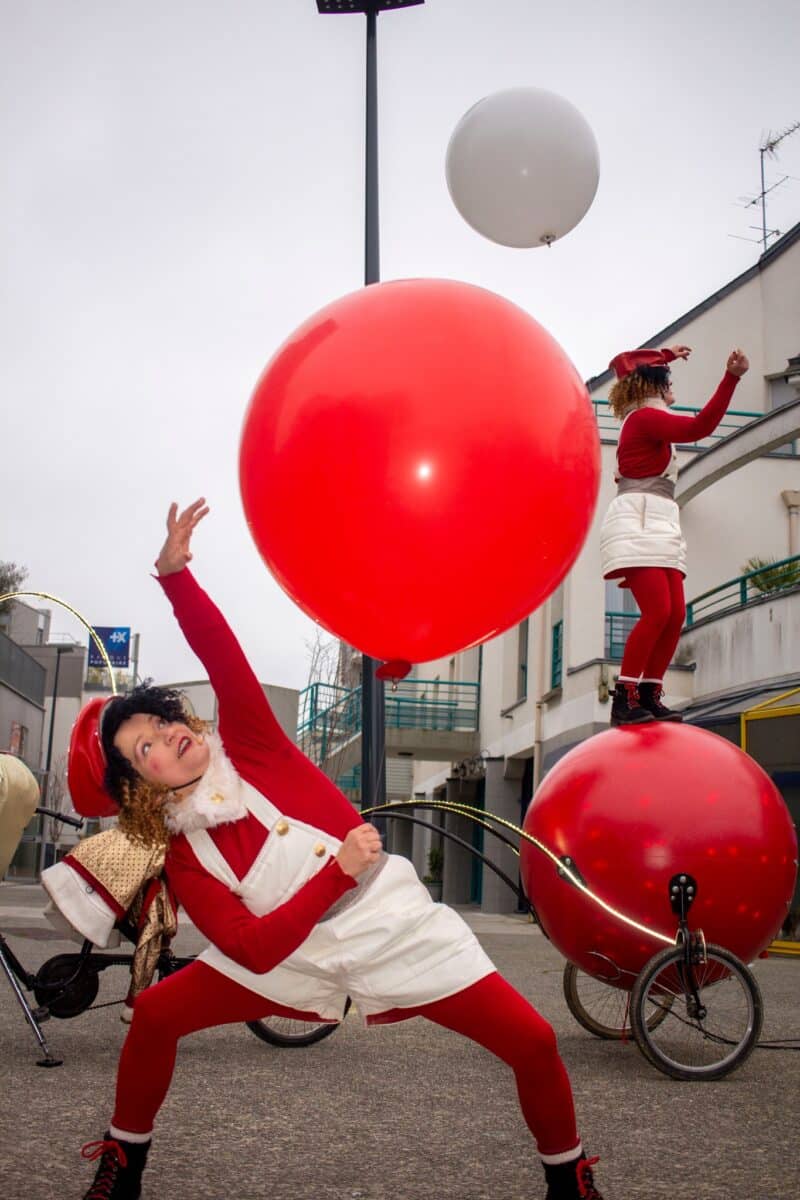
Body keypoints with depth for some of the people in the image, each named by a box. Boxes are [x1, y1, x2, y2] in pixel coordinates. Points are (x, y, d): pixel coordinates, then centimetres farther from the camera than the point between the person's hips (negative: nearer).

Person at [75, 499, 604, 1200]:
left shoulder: (248, 749, -6)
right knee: (154, 1017, -4)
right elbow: (254, 950, -18)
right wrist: (338, 873, -25)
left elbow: (224, 659, -22)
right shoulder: (184, 859, -6)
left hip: (399, 932, -1)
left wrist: (174, 574, -29)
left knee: (533, 1044, -11)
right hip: (299, 964, 2)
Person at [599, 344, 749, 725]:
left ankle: (648, 695, -1)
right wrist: (731, 377, -26)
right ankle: (625, 698, -20)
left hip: (658, 526, 10)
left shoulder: (641, 418, 22)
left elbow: (634, 368, 41)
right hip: (637, 523, -10)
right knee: (658, 611, -21)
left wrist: (665, 355, 50)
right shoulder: (645, 417, -7)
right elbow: (699, 428, -22)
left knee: (676, 614, -1)